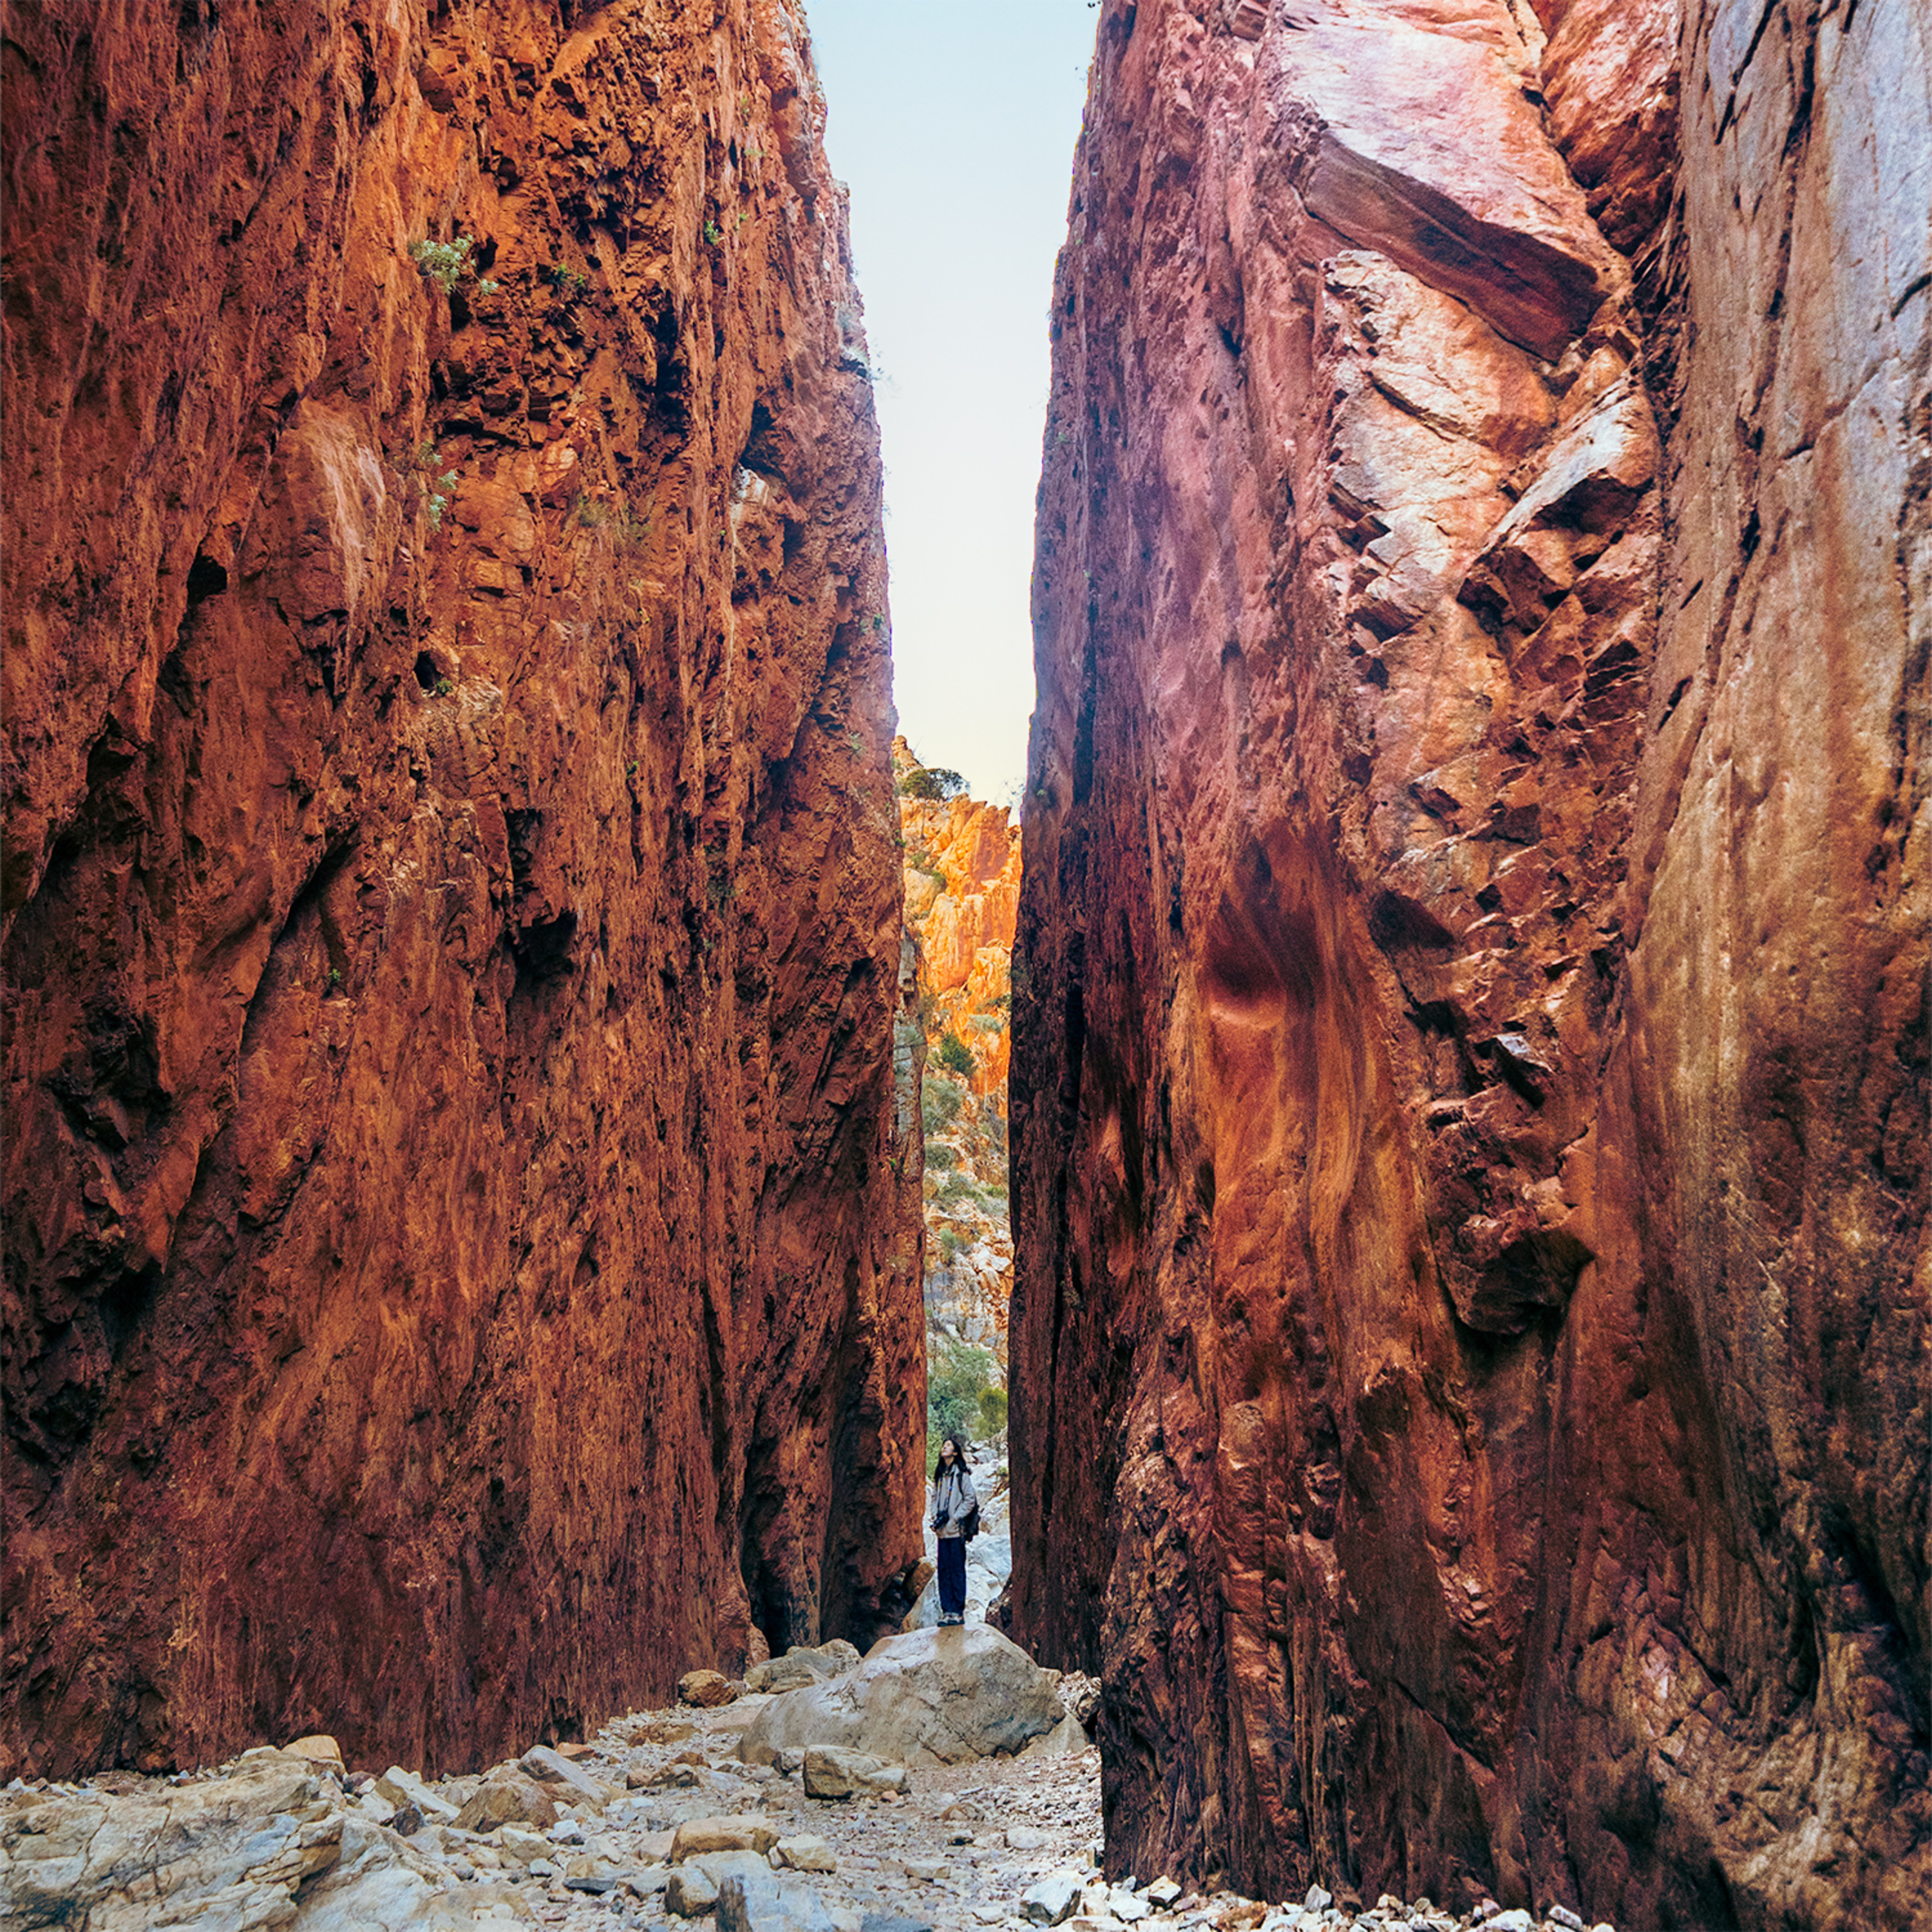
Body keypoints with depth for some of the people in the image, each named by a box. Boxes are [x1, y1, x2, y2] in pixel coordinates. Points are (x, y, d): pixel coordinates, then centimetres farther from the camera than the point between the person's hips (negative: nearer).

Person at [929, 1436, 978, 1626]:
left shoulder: (961, 1475, -4)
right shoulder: (939, 1475, 15)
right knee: (944, 1571, 4)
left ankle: (958, 1612, -2)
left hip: (956, 1530, -6)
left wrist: (954, 1518, -11)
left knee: (957, 1570, -4)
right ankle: (947, 1610, 8)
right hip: (942, 1531, 6)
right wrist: (936, 1516, 3)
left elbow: (970, 1500, -6)